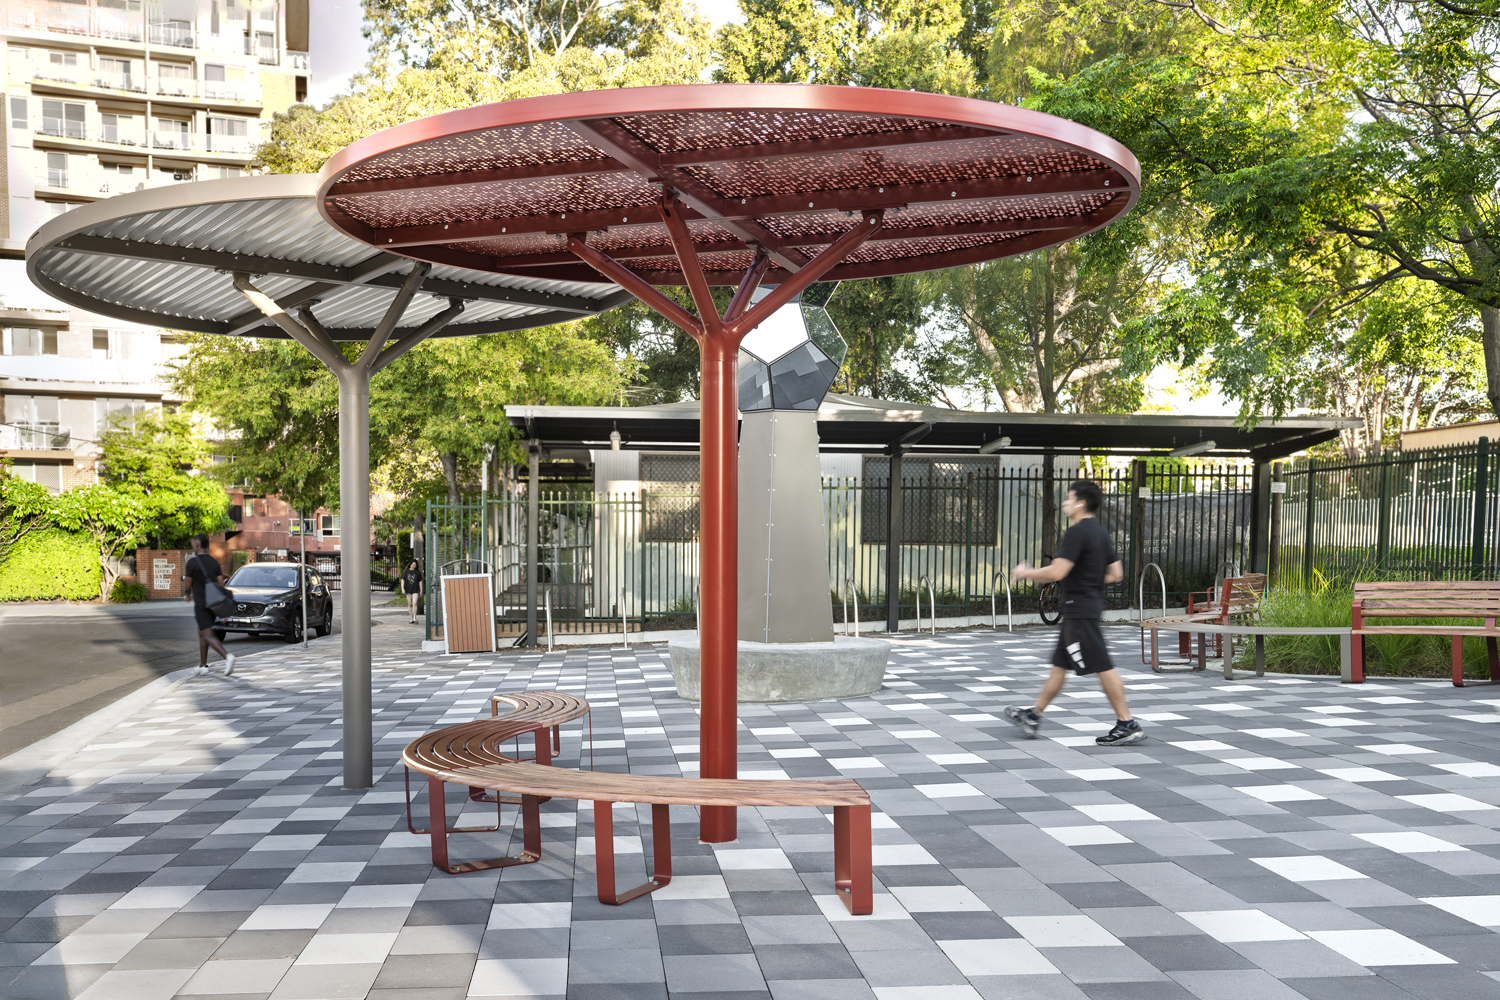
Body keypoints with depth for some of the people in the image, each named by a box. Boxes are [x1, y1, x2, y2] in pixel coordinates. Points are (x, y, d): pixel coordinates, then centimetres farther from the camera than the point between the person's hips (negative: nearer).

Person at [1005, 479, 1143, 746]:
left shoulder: (1077, 532, -17)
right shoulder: (1101, 533, 13)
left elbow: (1057, 572, -23)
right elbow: (1116, 574, 15)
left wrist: (1026, 573, -9)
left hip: (1080, 611, -11)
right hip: (1091, 603, 11)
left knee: (1102, 667, -6)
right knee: (1059, 664, 15)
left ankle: (1127, 725, -1)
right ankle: (1033, 717, 23)